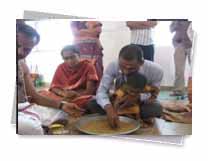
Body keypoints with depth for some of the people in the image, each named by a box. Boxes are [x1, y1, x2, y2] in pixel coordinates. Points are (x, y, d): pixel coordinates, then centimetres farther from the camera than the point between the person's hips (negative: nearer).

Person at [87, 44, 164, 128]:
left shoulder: (156, 70, -29)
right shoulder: (112, 66, -28)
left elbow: (153, 96, -18)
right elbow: (102, 91, -30)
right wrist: (109, 108, -50)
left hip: (142, 102, -1)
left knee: (156, 109, -35)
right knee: (92, 104, -21)